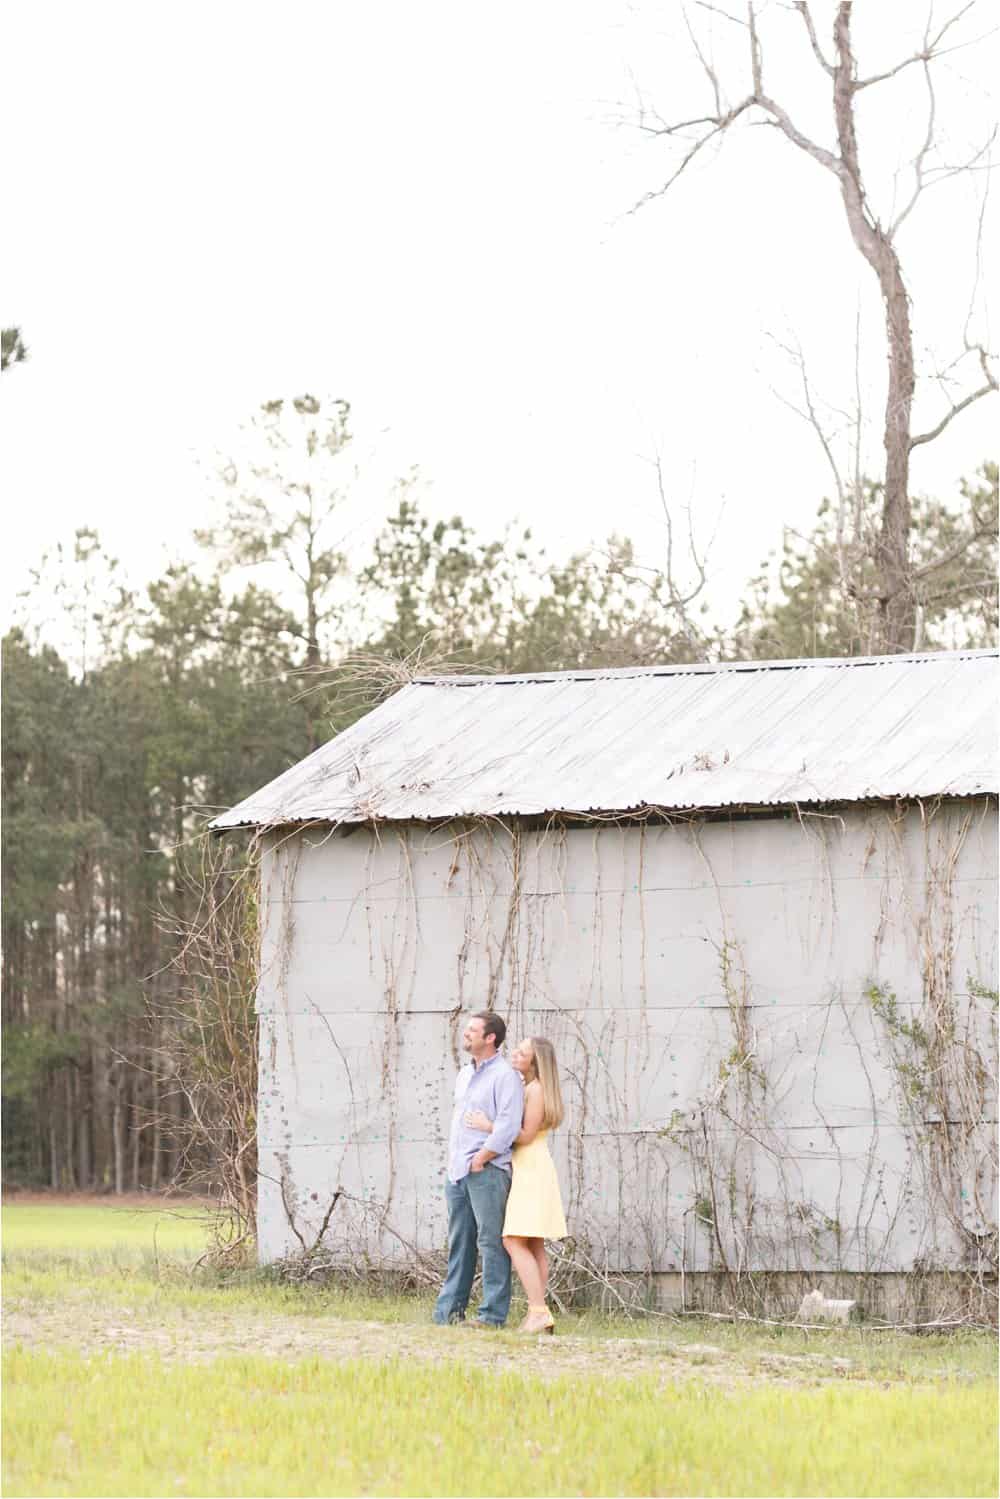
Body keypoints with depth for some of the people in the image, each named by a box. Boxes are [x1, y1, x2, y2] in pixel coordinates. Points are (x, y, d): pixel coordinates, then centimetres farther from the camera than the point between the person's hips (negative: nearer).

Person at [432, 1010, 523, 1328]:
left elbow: (508, 1126, -15)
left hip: (487, 1170, -8)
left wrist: (479, 1159, -13)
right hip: (457, 1171, 8)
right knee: (459, 1242, 10)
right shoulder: (464, 1075, 19)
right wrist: (453, 1159, 15)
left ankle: (493, 1313, -6)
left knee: (491, 1241, -7)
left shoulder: (505, 1076, -8)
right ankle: (449, 1309, 12)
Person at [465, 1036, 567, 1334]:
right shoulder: (526, 1087, 15)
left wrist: (488, 1127, -14)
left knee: (514, 1242, -15)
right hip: (527, 1171, 10)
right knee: (533, 1246, 5)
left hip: (531, 1171, -10)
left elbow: (526, 1135, -16)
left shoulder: (537, 1089, -14)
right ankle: (538, 1315, 2)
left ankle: (539, 1312, -20)